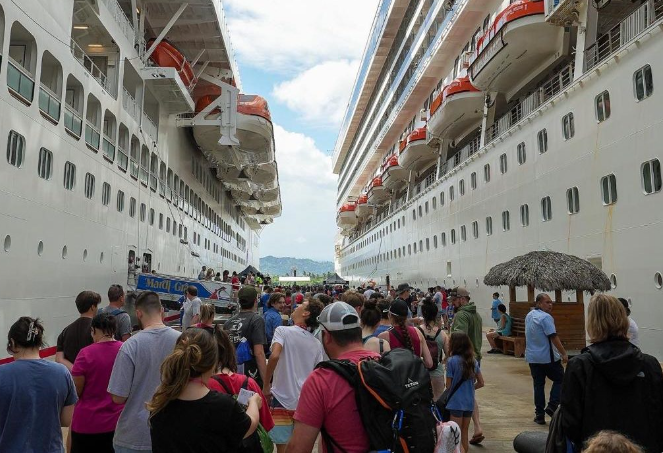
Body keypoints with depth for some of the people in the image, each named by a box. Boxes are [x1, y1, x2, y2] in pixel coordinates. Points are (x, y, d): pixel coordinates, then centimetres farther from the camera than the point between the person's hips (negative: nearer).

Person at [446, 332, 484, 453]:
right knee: (465, 432, 19)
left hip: (456, 402, -5)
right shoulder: (473, 361, 1)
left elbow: (448, 385, -11)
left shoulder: (451, 361, -16)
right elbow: (481, 383, 7)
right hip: (469, 402, 6)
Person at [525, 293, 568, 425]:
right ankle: (552, 406, 3)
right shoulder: (545, 317, -16)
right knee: (559, 379, 13)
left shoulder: (529, 316, 11)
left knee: (538, 385, 10)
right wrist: (563, 354, -16)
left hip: (532, 357, 7)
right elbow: (554, 337, -21)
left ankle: (539, 414, 12)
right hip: (548, 357, -7)